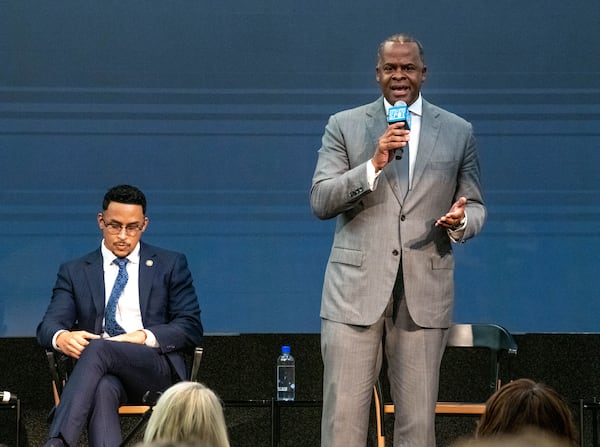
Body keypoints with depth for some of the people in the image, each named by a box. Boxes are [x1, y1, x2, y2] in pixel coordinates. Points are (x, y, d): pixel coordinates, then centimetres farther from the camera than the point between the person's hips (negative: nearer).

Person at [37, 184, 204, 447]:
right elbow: (49, 325, 7)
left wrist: (145, 337, -11)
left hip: (157, 369, -1)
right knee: (102, 388, -38)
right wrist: (62, 337, -20)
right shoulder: (74, 272, 19)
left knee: (98, 349, -34)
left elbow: (191, 328, 9)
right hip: (103, 373, 1)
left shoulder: (171, 265, 16)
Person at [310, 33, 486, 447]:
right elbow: (320, 202, -2)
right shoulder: (344, 126, 7)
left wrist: (461, 220, -8)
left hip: (425, 292, 1)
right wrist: (374, 164, -16)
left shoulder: (458, 132, 11)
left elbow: (475, 205, 16)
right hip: (356, 289, -1)